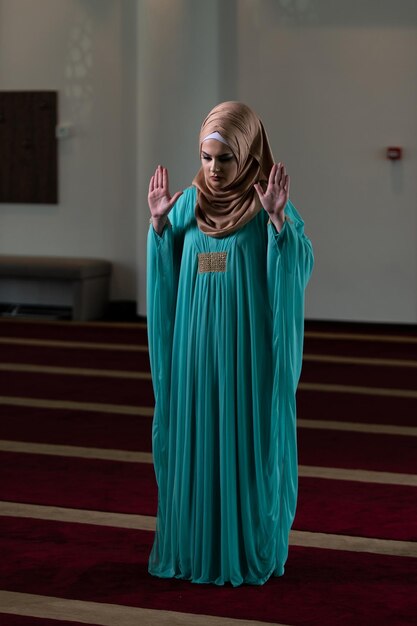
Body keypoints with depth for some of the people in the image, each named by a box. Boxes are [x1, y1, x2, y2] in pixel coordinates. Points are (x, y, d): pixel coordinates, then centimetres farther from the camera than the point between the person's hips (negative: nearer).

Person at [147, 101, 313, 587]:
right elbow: (165, 271, 10)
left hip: (248, 346, -4)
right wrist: (159, 223, -4)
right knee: (193, 437, 8)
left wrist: (277, 218, -27)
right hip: (195, 343, 4)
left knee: (247, 440, 2)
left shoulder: (271, 206, -5)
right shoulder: (188, 203, 7)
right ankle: (193, 544, 21)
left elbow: (301, 266, -14)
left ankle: (249, 549, 14)